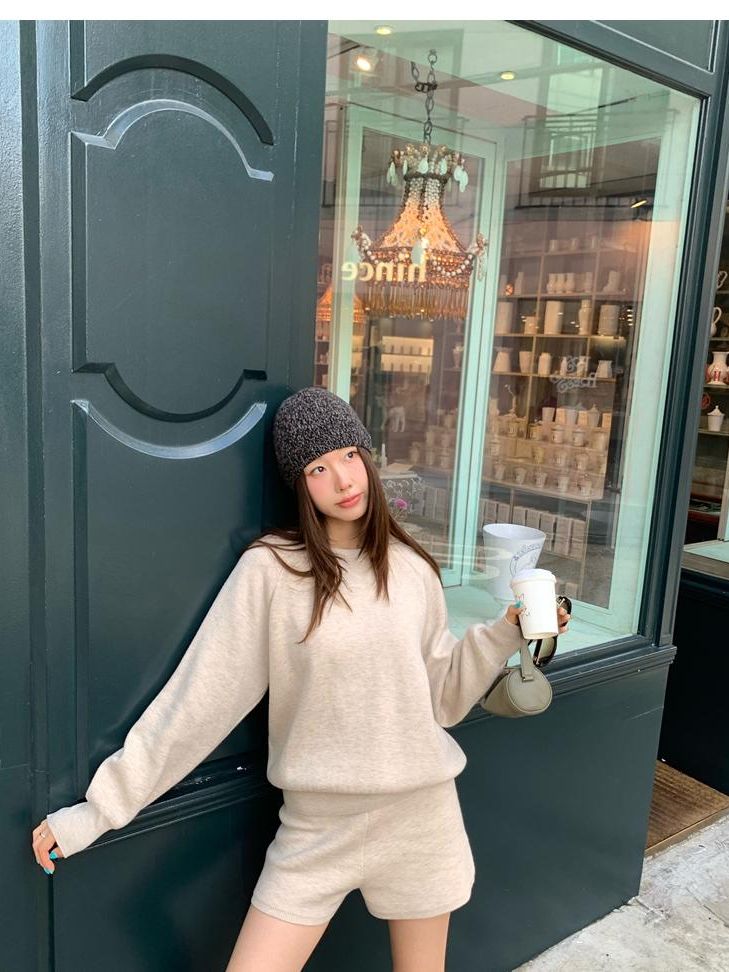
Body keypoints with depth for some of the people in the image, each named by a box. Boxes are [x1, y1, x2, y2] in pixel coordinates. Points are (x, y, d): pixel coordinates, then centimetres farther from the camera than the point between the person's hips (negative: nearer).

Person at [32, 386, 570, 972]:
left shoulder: (412, 570, -2)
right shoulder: (269, 570, -13)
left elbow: (440, 698, 5)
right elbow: (198, 697, -11)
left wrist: (506, 633, -6)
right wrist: (99, 808, -10)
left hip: (421, 815, 3)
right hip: (317, 825, -2)